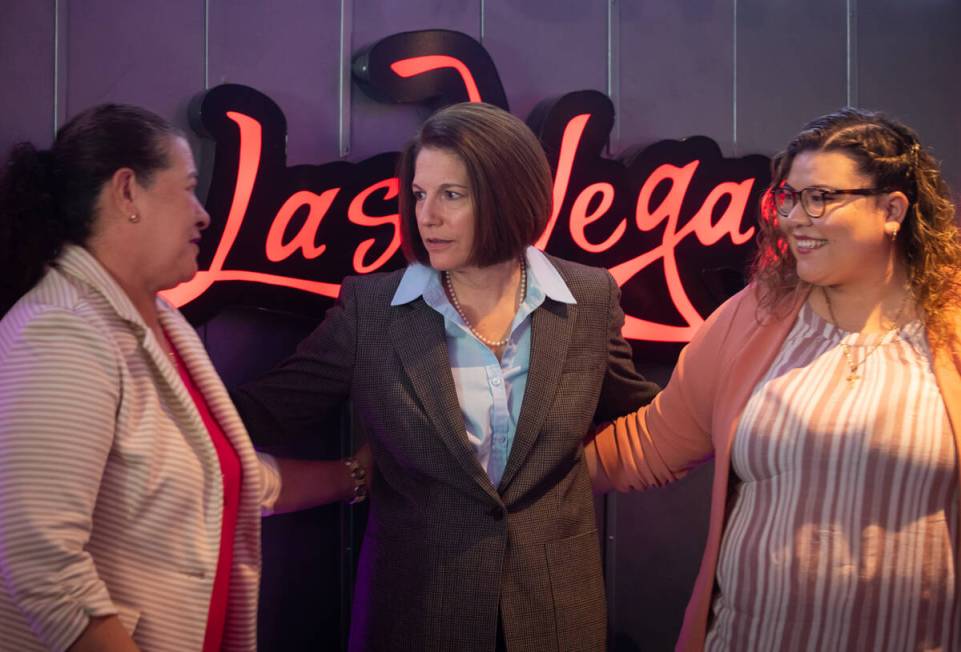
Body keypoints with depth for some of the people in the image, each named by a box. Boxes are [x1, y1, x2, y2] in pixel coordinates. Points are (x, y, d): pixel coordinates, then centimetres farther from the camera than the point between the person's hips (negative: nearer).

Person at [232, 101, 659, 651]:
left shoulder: (589, 300, -3)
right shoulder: (370, 307, -8)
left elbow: (643, 420, 10)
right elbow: (268, 413, -7)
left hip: (556, 607, 1)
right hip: (417, 606, -1)